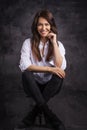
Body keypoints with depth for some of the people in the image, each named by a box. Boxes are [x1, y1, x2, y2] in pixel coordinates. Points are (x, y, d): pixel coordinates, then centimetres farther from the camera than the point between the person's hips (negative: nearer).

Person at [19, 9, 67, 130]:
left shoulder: (58, 44, 1)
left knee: (59, 73, -30)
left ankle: (33, 113, -25)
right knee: (26, 74, -32)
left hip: (51, 86, 1)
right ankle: (49, 115, -33)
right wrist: (49, 69, -23)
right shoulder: (28, 43, -2)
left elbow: (61, 67, -15)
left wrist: (54, 43, -16)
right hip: (33, 84, -1)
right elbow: (24, 66, -17)